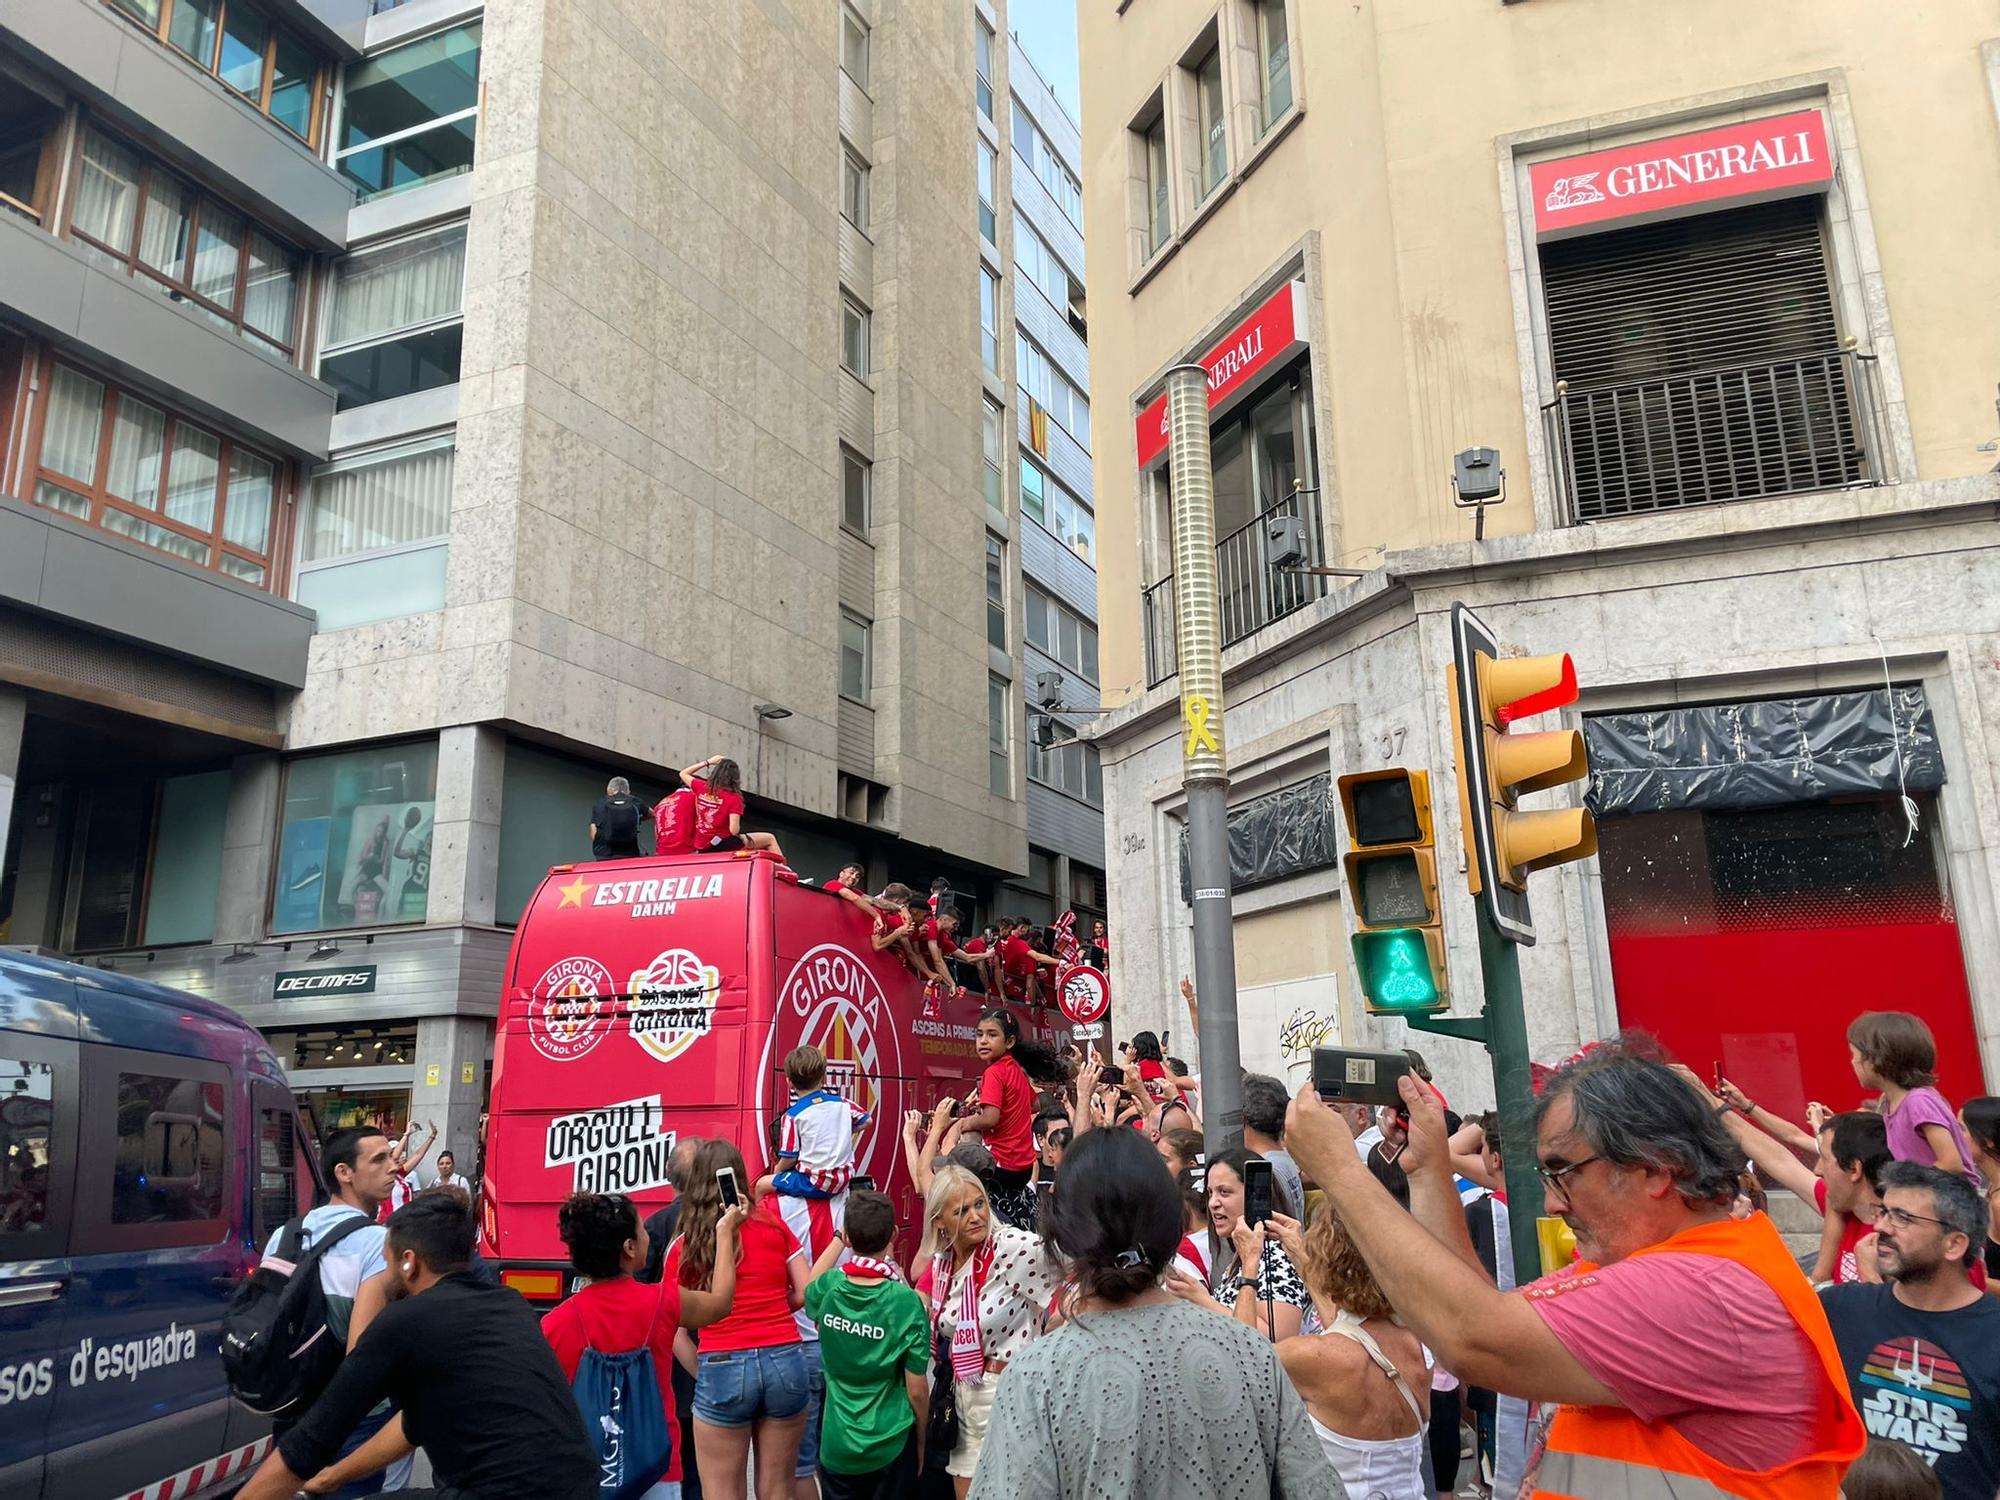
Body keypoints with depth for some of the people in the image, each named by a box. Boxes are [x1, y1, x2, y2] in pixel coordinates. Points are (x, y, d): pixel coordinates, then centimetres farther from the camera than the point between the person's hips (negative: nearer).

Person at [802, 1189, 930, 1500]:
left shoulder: (829, 1287, -11)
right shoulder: (906, 1303, -20)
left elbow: (808, 1289, 16)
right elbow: (917, 1390, -12)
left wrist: (840, 1239, 18)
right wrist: (921, 1442, 5)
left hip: (836, 1447, 3)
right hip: (891, 1447, -2)